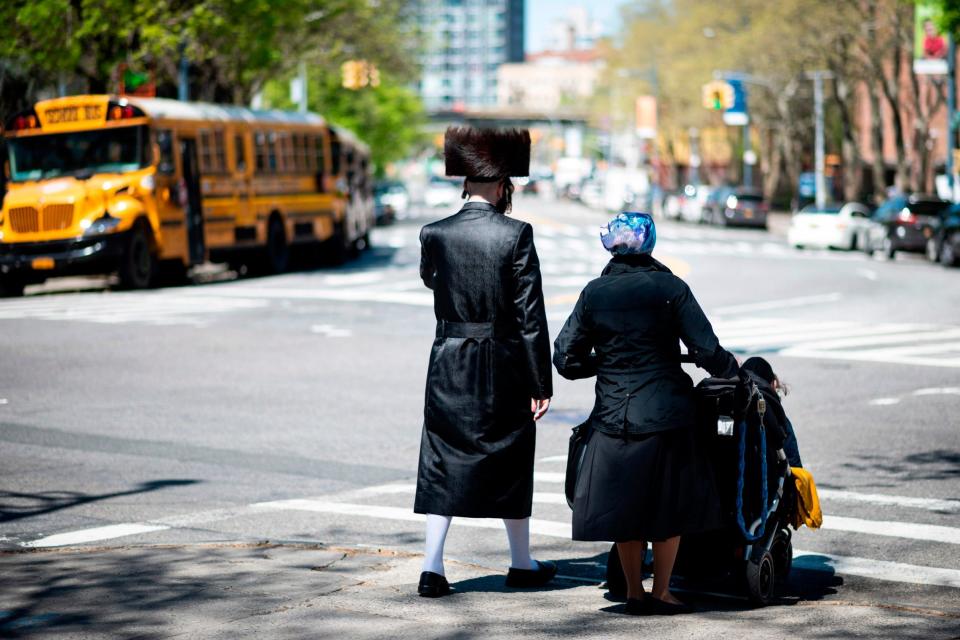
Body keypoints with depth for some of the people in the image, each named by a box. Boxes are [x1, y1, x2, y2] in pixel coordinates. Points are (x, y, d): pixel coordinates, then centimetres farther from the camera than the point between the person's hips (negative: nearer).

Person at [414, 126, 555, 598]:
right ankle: (521, 564, 25)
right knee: (509, 461, 12)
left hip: (449, 366, 2)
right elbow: (531, 315, -11)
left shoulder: (434, 234, -3)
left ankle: (433, 568, 3)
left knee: (444, 462, 9)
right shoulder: (516, 235, -12)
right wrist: (540, 384, -6)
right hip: (504, 367, -2)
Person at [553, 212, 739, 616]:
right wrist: (732, 368, 12)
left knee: (624, 503, 12)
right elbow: (707, 352, -8)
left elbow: (565, 358, 5)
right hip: (665, 414, -3)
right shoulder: (670, 289, -5)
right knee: (669, 506, 9)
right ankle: (660, 593, 11)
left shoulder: (594, 293, 3)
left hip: (613, 416, 3)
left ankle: (634, 593, 17)